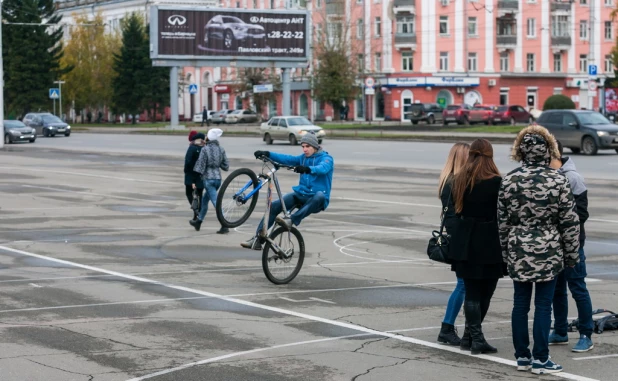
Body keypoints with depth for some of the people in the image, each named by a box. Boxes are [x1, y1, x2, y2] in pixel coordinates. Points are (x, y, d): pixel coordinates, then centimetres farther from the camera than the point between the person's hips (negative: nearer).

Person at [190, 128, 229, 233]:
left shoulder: (205, 149, -11)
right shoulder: (221, 149, 5)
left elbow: (200, 166, -12)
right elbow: (226, 166, 6)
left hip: (208, 178, -6)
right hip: (218, 178, 6)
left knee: (216, 202, -10)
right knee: (204, 200, 23)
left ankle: (225, 226, -18)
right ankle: (198, 222, 34)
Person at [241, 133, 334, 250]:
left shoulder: (326, 158, -3)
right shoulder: (303, 158, 16)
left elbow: (323, 168, -26)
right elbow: (287, 159, 3)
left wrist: (308, 169, -47)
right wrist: (267, 154, -12)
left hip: (317, 201, -5)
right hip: (300, 194, 5)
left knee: (320, 195, -41)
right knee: (275, 206, -16)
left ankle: (291, 221, -48)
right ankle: (258, 238, -18)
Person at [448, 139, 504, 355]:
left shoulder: (458, 181, 5)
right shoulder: (496, 182, -11)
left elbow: (455, 210, 9)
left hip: (465, 242, 5)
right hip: (489, 243, -5)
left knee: (471, 292, 10)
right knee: (485, 292, 5)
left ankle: (473, 337, 10)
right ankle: (473, 338, 6)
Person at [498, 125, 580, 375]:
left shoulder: (509, 181, -2)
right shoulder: (558, 181, -10)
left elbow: (503, 221, 5)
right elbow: (569, 222, -6)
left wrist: (506, 251, 16)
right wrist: (572, 255, 4)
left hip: (518, 252, 3)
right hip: (548, 252, -3)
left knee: (520, 304, 10)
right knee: (543, 305, 3)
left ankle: (522, 356, 18)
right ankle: (540, 359, 7)